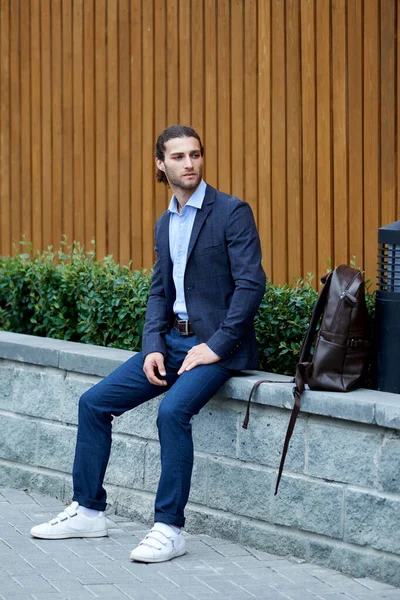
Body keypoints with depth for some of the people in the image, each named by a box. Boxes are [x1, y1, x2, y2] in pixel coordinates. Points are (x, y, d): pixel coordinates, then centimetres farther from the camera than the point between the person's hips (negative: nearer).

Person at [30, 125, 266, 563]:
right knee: (94, 402, 1)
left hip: (217, 344, -8)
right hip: (172, 340, 8)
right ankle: (88, 511, 12)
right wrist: (152, 347, 0)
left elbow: (251, 283, -16)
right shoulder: (165, 224, 14)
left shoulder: (232, 212, -9)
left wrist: (216, 345, -19)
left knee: (173, 411, -32)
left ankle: (169, 528, -24)